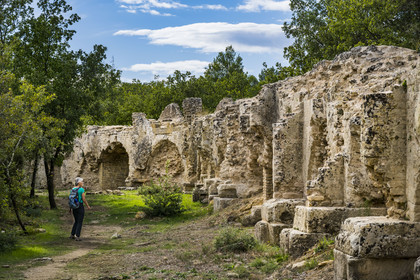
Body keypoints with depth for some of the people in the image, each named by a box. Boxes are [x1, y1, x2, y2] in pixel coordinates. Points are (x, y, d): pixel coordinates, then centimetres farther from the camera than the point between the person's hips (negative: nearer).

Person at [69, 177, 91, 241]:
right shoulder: (82, 189, -14)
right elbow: (84, 199, -15)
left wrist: (71, 207, 19)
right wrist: (88, 206, -1)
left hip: (74, 207, 7)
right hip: (80, 206, -7)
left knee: (76, 221, 20)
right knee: (80, 222, 2)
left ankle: (72, 235, 20)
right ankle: (77, 236, -1)